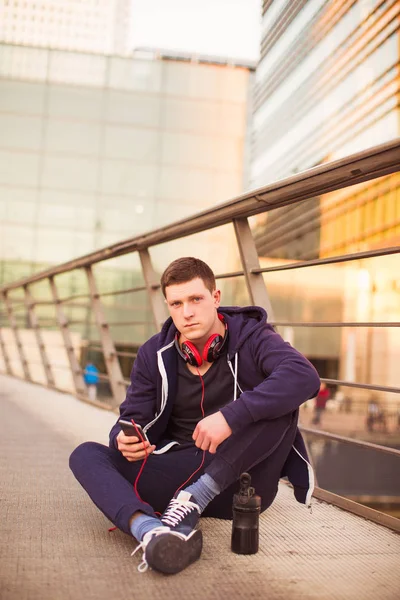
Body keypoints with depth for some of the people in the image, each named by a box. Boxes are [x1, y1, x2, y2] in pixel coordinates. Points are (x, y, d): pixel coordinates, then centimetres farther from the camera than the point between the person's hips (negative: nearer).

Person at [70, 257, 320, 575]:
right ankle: (151, 531, -45)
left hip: (242, 478, -3)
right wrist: (125, 440, -21)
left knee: (281, 397, -27)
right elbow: (132, 416, 5)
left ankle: (193, 500, -26)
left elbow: (305, 377, -26)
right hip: (181, 473, 3)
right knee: (86, 454, -15)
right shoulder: (154, 354, 4)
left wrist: (231, 416, -37)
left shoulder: (251, 337, -7)